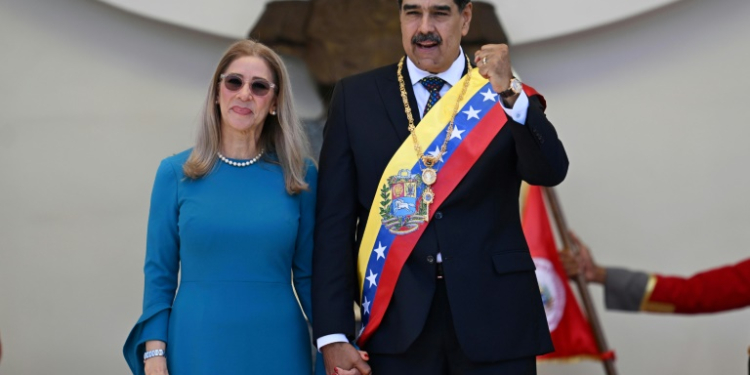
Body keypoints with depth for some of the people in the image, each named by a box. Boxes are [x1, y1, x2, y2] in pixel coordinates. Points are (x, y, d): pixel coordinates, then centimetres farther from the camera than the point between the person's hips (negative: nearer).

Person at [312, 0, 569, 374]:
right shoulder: (355, 97, 4)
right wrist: (332, 335, -5)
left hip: (495, 317, 0)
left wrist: (509, 92, -27)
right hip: (398, 323, 0)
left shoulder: (510, 97, 5)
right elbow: (334, 221, 1)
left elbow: (550, 172, -12)